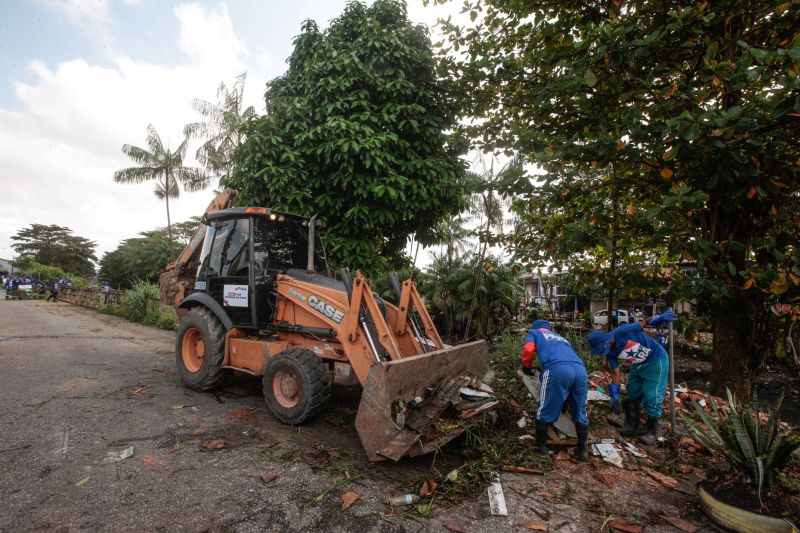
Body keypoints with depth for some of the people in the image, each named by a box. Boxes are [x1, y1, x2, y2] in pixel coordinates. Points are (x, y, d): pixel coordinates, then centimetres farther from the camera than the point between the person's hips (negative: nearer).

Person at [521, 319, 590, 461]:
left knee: (546, 411, 10)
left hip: (557, 370, -5)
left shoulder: (534, 333, 26)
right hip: (580, 370, 5)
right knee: (580, 412, 20)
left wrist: (526, 366, 24)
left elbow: (528, 350, 8)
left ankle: (541, 446, 23)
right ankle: (582, 450, 28)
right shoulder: (560, 337, 41)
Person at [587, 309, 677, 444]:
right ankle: (632, 425, 26)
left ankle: (652, 431, 8)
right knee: (632, 395, 11)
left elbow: (645, 323, -21)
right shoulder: (610, 353, -9)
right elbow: (616, 373, -4)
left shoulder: (622, 332, -32)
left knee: (651, 396, -6)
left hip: (656, 360, -7)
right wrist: (614, 397, -6)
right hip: (638, 365, 7)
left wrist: (662, 317, -36)